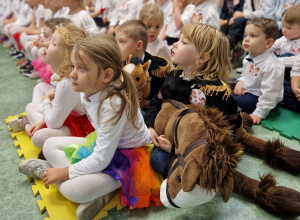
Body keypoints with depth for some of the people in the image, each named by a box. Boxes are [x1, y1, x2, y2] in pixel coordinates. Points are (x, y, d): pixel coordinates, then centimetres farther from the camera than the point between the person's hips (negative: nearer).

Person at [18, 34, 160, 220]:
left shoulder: (113, 105, -32)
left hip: (127, 157, -8)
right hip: (104, 145, 8)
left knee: (71, 189, -28)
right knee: (50, 145, 9)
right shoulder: (89, 92, -10)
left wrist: (65, 173, -17)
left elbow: (101, 160, -27)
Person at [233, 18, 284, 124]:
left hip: (258, 96, -9)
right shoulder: (248, 58, 0)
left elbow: (269, 93, -29)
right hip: (246, 89, 9)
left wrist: (258, 114, -28)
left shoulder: (272, 66, -29)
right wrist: (240, 82, -2)